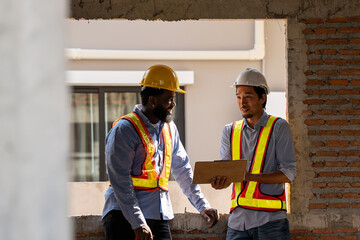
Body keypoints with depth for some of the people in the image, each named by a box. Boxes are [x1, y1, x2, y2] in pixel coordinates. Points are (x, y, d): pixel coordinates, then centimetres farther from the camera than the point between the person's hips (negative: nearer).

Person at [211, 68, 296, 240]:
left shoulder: (279, 127, 3)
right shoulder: (230, 131, 16)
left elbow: (288, 173, -5)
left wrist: (250, 177, -19)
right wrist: (219, 181, -19)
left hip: (270, 220, -4)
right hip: (238, 219, 4)